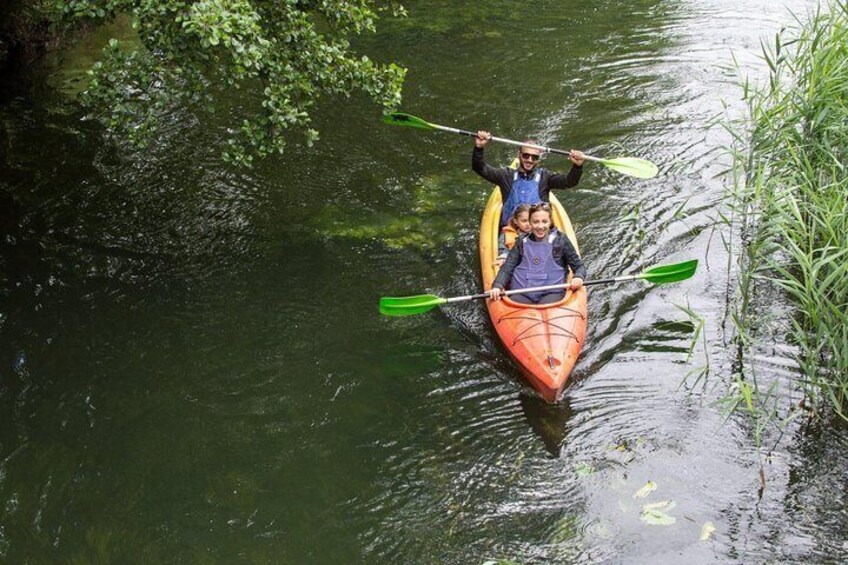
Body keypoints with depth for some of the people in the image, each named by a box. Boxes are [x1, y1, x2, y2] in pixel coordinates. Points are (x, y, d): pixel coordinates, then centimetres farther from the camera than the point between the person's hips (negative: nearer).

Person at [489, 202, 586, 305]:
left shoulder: (560, 240, 9)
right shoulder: (522, 243, 15)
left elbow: (578, 266, 11)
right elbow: (507, 268, 10)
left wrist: (578, 277, -13)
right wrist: (497, 286, -10)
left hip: (551, 293, -2)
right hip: (521, 294, 2)